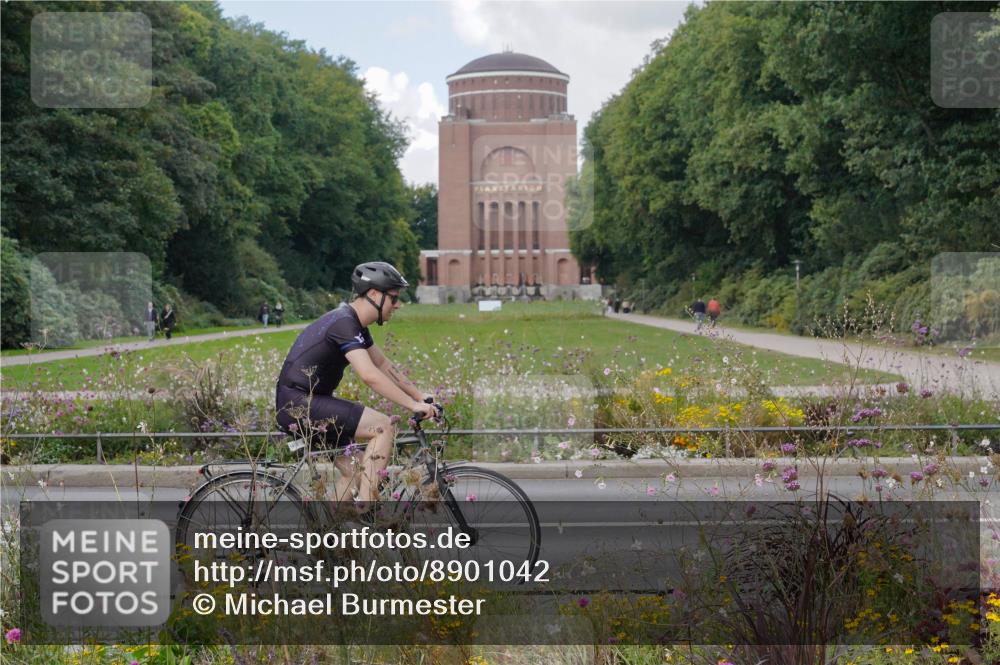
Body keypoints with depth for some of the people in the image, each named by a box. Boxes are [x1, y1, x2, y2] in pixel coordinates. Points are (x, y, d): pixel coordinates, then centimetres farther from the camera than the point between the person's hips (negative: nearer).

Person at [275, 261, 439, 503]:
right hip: (298, 404, -10)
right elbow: (370, 376, -29)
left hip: (308, 402, 10)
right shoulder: (344, 324, -19)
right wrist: (413, 405, -27)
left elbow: (384, 365, 21)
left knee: (356, 472, 10)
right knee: (384, 426, -18)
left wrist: (420, 395, 15)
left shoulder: (355, 323, 13)